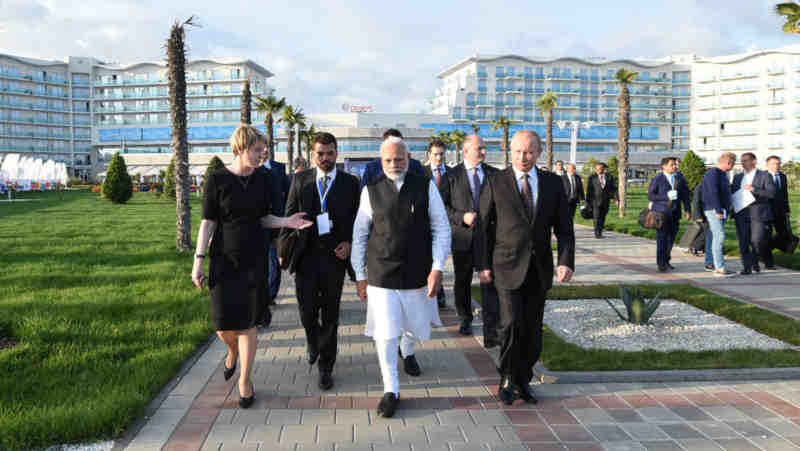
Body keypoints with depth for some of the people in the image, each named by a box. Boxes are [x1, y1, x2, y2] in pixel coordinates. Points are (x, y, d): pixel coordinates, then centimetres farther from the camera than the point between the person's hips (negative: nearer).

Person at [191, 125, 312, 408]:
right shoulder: (218, 179, -7)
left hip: (254, 258, 2)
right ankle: (233, 351, 37)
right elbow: (208, 222, -6)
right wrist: (198, 260, -9)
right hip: (224, 259, -2)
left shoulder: (261, 179, 3)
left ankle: (245, 381, 19)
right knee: (224, 325, 1)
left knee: (248, 322, 4)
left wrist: (286, 222, -6)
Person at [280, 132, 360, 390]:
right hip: (306, 255, 1)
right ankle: (313, 341, 34)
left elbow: (357, 219, 8)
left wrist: (349, 242, -8)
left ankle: (326, 367, 19)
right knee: (307, 310, 0)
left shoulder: (350, 183, 3)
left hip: (334, 255, 0)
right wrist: (284, 249, 3)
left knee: (330, 315, 5)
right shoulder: (300, 180, 6)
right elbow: (289, 216, 8)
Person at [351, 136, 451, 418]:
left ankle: (407, 352, 55)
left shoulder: (426, 187, -5)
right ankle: (391, 390, 17)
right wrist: (360, 275, 2)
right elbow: (360, 234, 2)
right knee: (386, 335, -2)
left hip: (418, 274, 1)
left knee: (415, 327, 20)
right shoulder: (371, 191, -4)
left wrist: (437, 268, -9)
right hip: (381, 275, -1)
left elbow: (441, 228, -2)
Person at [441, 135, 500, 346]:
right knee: (462, 282, 15)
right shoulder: (452, 175, 1)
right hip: (462, 236, 0)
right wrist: (461, 217, -16)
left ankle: (491, 332, -8)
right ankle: (465, 320, 36)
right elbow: (443, 205, -1)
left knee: (490, 283, -9)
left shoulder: (494, 174, 7)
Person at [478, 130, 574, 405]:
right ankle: (507, 378, 10)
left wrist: (566, 261, -8)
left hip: (539, 269, 3)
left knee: (533, 329, 8)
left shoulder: (553, 183, 6)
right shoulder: (496, 182, -2)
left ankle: (523, 380, 25)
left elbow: (564, 227, 5)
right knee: (512, 324, -12)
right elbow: (483, 225, 0)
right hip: (507, 266, -3)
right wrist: (483, 264, -4)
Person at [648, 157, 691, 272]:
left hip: (675, 213, 4)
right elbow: (651, 196, -6)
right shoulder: (657, 179, -2)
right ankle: (661, 264, -6)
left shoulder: (679, 179, 11)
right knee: (662, 238, -8)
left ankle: (666, 261, 21)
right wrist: (666, 196, -17)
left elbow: (685, 195, 10)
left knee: (671, 238, 6)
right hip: (662, 212, -4)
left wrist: (688, 210, 2)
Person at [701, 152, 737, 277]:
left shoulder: (723, 174, 17)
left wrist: (726, 209, 15)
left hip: (721, 210, 10)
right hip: (714, 210, -10)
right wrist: (718, 210, -23)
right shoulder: (712, 173, -14)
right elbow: (713, 193, -21)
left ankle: (709, 264, 18)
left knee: (712, 237, 12)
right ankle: (720, 268, -18)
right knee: (719, 236, -15)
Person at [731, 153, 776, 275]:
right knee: (743, 242, -2)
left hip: (758, 214, -4)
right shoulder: (738, 177, 17)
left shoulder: (765, 175, 2)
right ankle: (747, 266, 2)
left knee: (757, 240, -6)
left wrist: (754, 189, -19)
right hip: (741, 214, 4)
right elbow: (732, 192, 23)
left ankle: (755, 260, 20)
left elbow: (771, 193, -7)